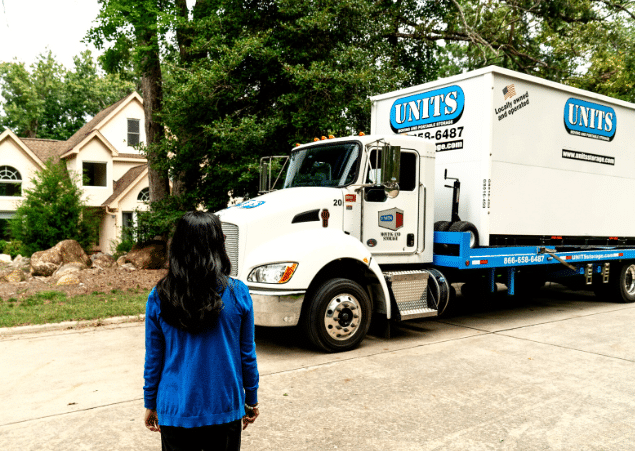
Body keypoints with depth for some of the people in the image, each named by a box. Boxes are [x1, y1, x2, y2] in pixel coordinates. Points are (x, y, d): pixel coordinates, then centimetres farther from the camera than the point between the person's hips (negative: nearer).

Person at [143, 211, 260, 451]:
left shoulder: (159, 297, -11)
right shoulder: (237, 293, -12)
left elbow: (153, 358, -2)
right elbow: (247, 353, -3)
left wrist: (150, 404, 12)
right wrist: (251, 400, 10)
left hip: (176, 411, 0)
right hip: (225, 410, 0)